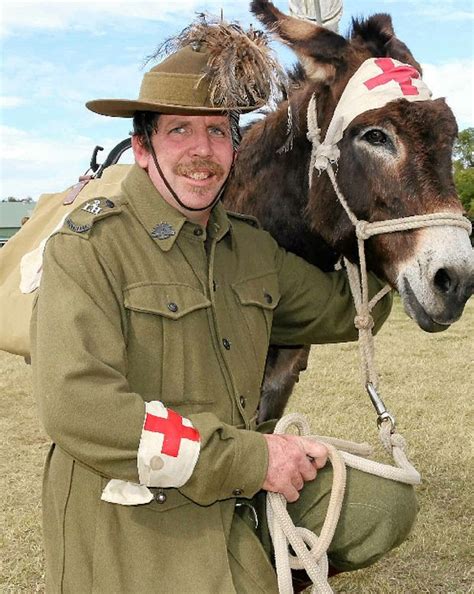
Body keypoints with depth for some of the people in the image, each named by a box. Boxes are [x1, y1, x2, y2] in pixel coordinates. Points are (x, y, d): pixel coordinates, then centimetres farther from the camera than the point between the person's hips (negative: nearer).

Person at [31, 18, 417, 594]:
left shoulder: (253, 247, 7)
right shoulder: (87, 247, -14)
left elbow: (345, 313, 19)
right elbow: (76, 408, -25)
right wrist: (250, 456, -23)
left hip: (244, 493, 7)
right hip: (134, 527, -6)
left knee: (383, 502, -3)